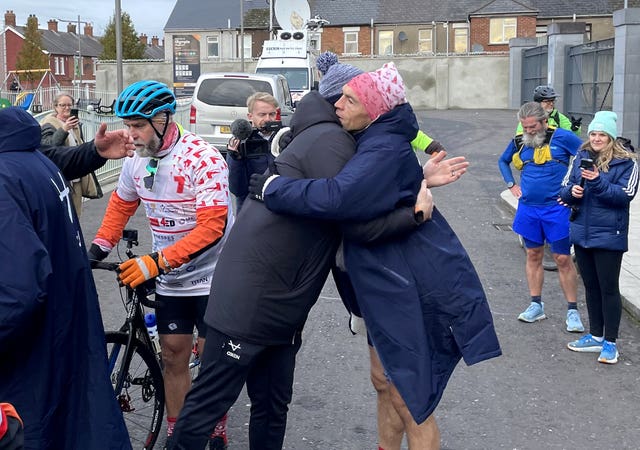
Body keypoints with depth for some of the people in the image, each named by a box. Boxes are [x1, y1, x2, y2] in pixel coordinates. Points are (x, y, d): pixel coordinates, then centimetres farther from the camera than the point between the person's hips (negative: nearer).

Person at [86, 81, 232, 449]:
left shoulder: (202, 159, -22)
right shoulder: (137, 160, -2)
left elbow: (212, 227, -27)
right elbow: (121, 204, 17)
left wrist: (157, 261, -31)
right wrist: (99, 247, 5)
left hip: (212, 276, -5)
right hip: (170, 279, 5)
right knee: (174, 356, 8)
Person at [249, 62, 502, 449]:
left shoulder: (385, 150, -22)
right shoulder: (372, 142, 9)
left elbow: (336, 197, -36)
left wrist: (272, 187, -23)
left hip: (418, 288, -10)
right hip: (393, 285, 10)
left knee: (410, 398, 0)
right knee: (387, 382, 21)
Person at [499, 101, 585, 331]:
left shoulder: (562, 137, -10)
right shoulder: (519, 142, 5)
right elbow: (503, 161, 25)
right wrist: (512, 185, 12)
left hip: (557, 208, -4)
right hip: (528, 208, 4)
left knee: (563, 259, -1)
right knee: (533, 256, 11)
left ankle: (572, 311, 7)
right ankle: (536, 305, 22)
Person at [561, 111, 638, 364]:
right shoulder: (582, 157, 7)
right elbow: (565, 189, 11)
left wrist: (598, 182, -27)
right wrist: (572, 191, -12)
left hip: (608, 236, -6)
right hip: (582, 232, 6)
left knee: (608, 288, 0)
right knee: (591, 286, 15)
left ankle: (610, 343, 10)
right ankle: (596, 336, 28)